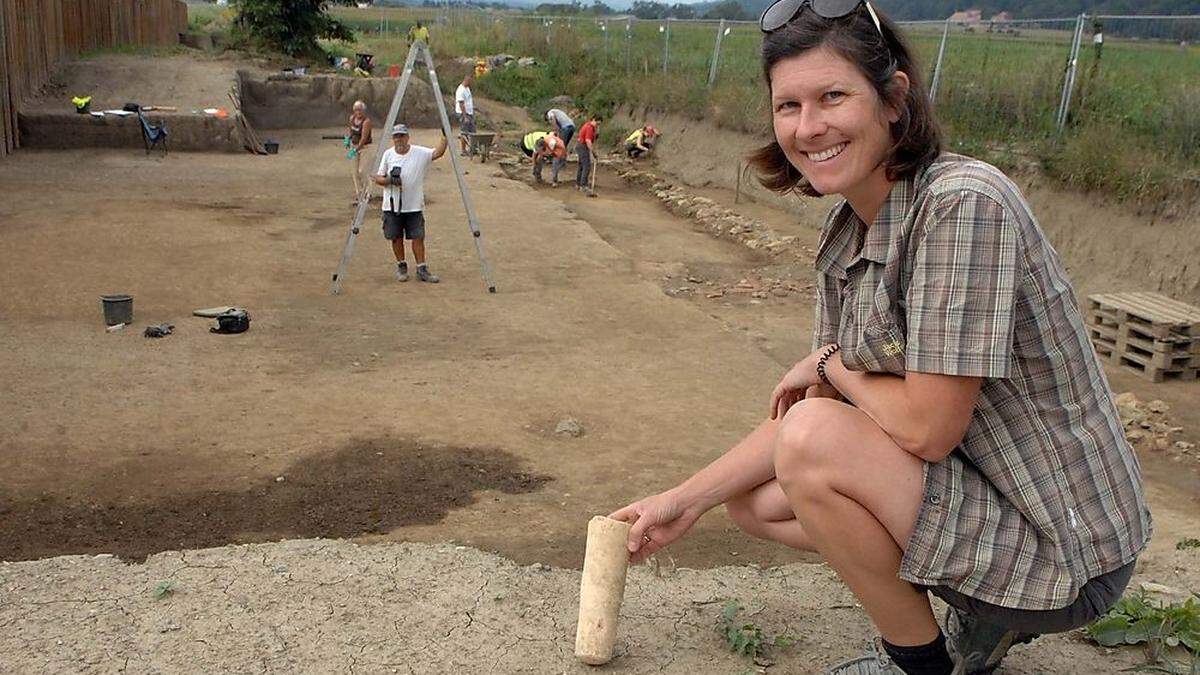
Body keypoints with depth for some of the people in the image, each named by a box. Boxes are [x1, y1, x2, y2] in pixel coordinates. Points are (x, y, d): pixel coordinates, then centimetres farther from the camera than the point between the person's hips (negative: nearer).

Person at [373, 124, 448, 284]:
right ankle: (401, 266, 24)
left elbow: (437, 153, -19)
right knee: (396, 237, 8)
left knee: (418, 237, 0)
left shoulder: (420, 153, -3)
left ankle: (421, 269, 9)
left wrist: (445, 137, -32)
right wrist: (389, 180, -17)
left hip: (414, 206, -1)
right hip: (392, 206, 1)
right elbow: (378, 179, 3)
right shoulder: (388, 154, 1)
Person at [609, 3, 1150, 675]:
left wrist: (830, 364, -7)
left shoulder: (965, 203, -25)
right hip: (965, 484, 9)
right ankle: (981, 621, 14)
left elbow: (925, 427, -27)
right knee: (753, 498, 9)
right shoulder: (848, 229, 2)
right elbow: (819, 407, 6)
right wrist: (686, 499, 3)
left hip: (1060, 547, -9)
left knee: (812, 445, -25)